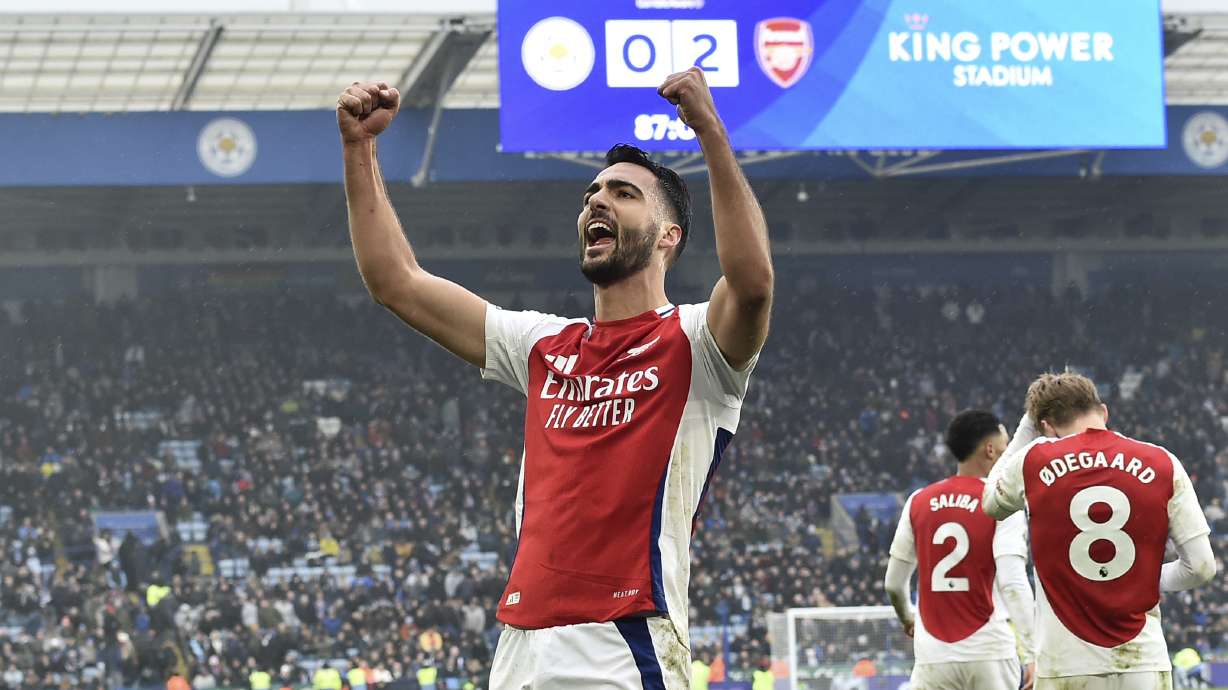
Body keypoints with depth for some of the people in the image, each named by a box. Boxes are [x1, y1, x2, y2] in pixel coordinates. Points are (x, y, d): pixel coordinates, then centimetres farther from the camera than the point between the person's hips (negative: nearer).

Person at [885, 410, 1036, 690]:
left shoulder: (918, 502, 6)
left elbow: (894, 583, 12)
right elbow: (1013, 583, -18)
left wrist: (907, 620, 32)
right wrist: (1030, 653, -19)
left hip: (933, 656, 3)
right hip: (990, 653, -3)